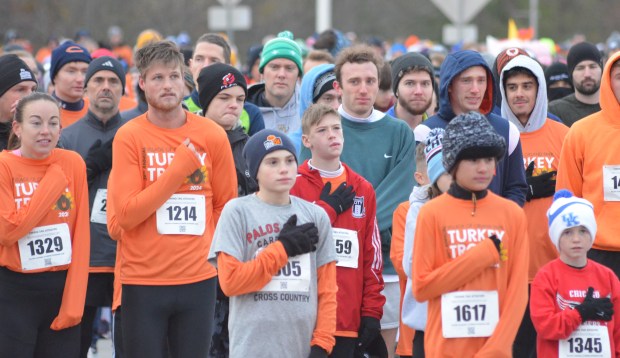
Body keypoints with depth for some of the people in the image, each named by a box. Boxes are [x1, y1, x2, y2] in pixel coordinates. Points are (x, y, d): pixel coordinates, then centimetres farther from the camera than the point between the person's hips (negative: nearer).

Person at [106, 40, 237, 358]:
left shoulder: (211, 135, 2)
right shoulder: (129, 137, -3)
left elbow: (225, 204, 12)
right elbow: (125, 213, -11)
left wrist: (206, 248, 5)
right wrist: (178, 170, -14)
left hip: (198, 279, 2)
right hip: (143, 280, -2)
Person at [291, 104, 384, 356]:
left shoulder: (362, 190, 13)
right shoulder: (294, 186, 0)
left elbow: (372, 254, 13)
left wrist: (372, 311, 7)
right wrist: (328, 208, -7)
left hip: (349, 320, 4)